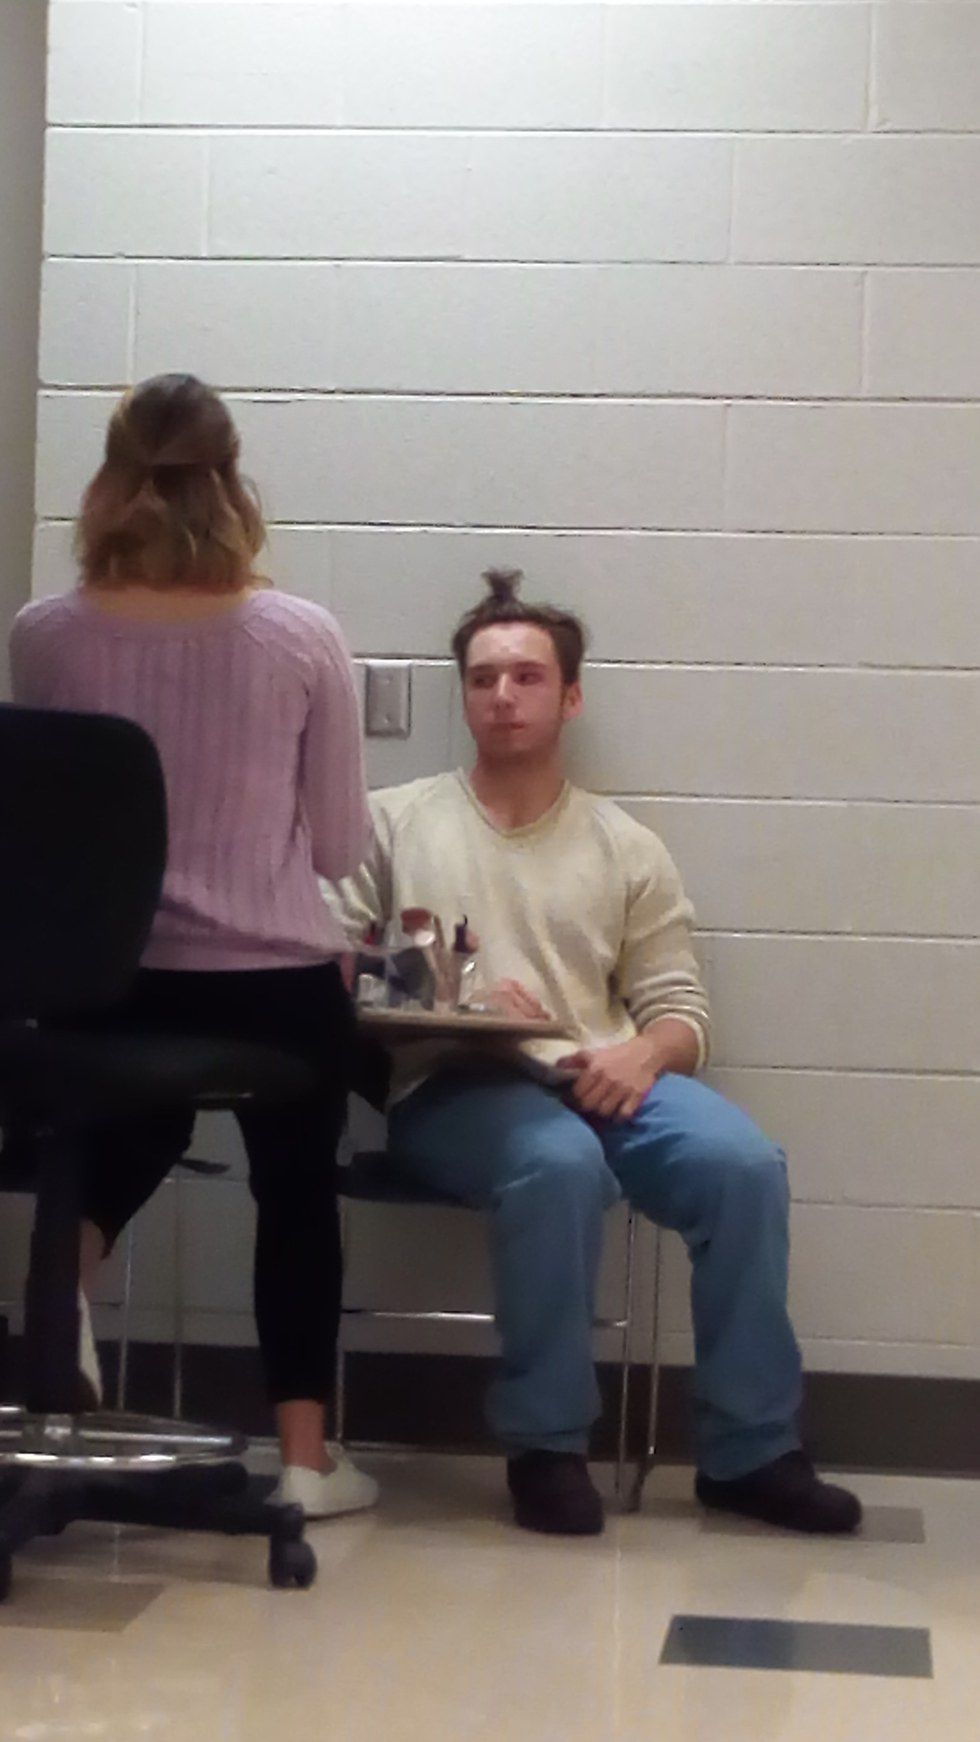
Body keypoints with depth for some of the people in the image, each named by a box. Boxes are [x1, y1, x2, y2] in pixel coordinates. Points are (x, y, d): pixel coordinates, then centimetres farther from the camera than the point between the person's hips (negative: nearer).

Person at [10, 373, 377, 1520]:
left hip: (108, 983, 2)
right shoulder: (301, 636, -8)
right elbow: (340, 845, -2)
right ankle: (305, 1456, 21)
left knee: (129, 1142, 30)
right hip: (280, 983, -2)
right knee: (297, 1195, 20)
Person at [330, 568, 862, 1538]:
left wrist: (642, 1057, -12)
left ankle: (748, 1451, -15)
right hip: (452, 1087, -3)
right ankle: (545, 1444, -21)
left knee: (744, 1162, -26)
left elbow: (682, 1013, 12)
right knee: (562, 1163, -37)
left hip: (598, 1082, 3)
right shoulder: (395, 822, 12)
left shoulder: (627, 850, 17)